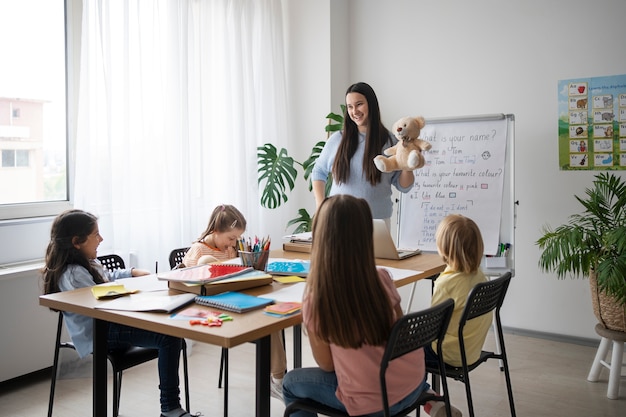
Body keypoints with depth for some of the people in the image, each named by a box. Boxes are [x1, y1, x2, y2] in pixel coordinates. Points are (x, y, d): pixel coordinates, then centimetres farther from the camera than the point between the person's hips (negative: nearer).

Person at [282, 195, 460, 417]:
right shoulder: (382, 278, -9)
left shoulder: (315, 296, -19)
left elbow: (326, 364, -6)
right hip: (412, 383, 4)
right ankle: (426, 397, 23)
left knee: (291, 382, 20)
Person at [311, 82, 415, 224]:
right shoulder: (337, 139, 1)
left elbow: (404, 187, 4)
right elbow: (319, 172, 12)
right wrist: (320, 205, 1)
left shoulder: (390, 142, 0)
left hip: (377, 220, 0)